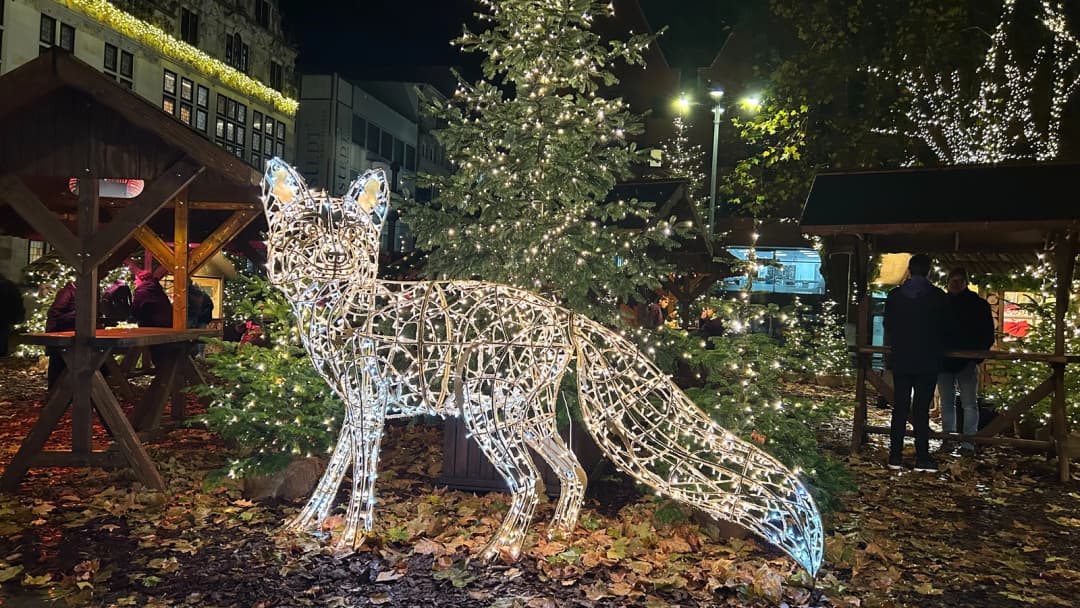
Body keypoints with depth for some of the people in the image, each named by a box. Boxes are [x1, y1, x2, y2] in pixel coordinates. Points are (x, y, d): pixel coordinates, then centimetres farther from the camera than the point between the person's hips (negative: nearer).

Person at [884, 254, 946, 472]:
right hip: (928, 360, -2)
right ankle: (922, 458, 2)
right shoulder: (938, 296, -5)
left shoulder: (894, 295, 0)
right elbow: (943, 328, 5)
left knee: (899, 407, 6)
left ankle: (895, 456, 7)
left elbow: (888, 326, 7)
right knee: (922, 409, 0)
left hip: (901, 359, 2)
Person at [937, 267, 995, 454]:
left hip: (967, 362, -3)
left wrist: (977, 352, -9)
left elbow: (988, 334, 2)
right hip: (943, 361, 3)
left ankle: (968, 442, 0)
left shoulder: (978, 304, 1)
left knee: (969, 403, -2)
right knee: (947, 403, 8)